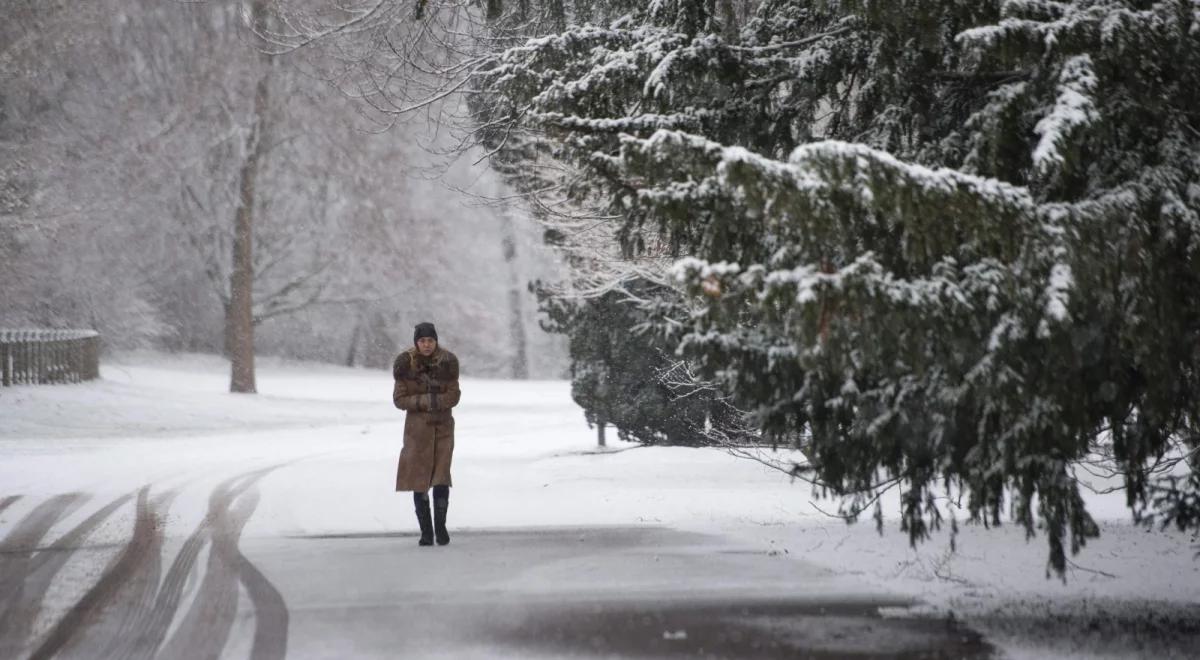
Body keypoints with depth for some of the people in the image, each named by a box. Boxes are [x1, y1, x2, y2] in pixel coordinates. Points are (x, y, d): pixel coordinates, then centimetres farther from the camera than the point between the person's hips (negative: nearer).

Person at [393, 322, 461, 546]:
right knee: (419, 479, -1)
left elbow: (454, 395, -5)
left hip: (443, 426, 0)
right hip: (417, 427, 0)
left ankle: (440, 525, 7)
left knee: (441, 477, -9)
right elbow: (399, 399, -6)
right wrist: (425, 401, -18)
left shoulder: (447, 362, -6)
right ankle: (426, 531, 9)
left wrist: (434, 401, -20)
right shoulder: (406, 364, -7)